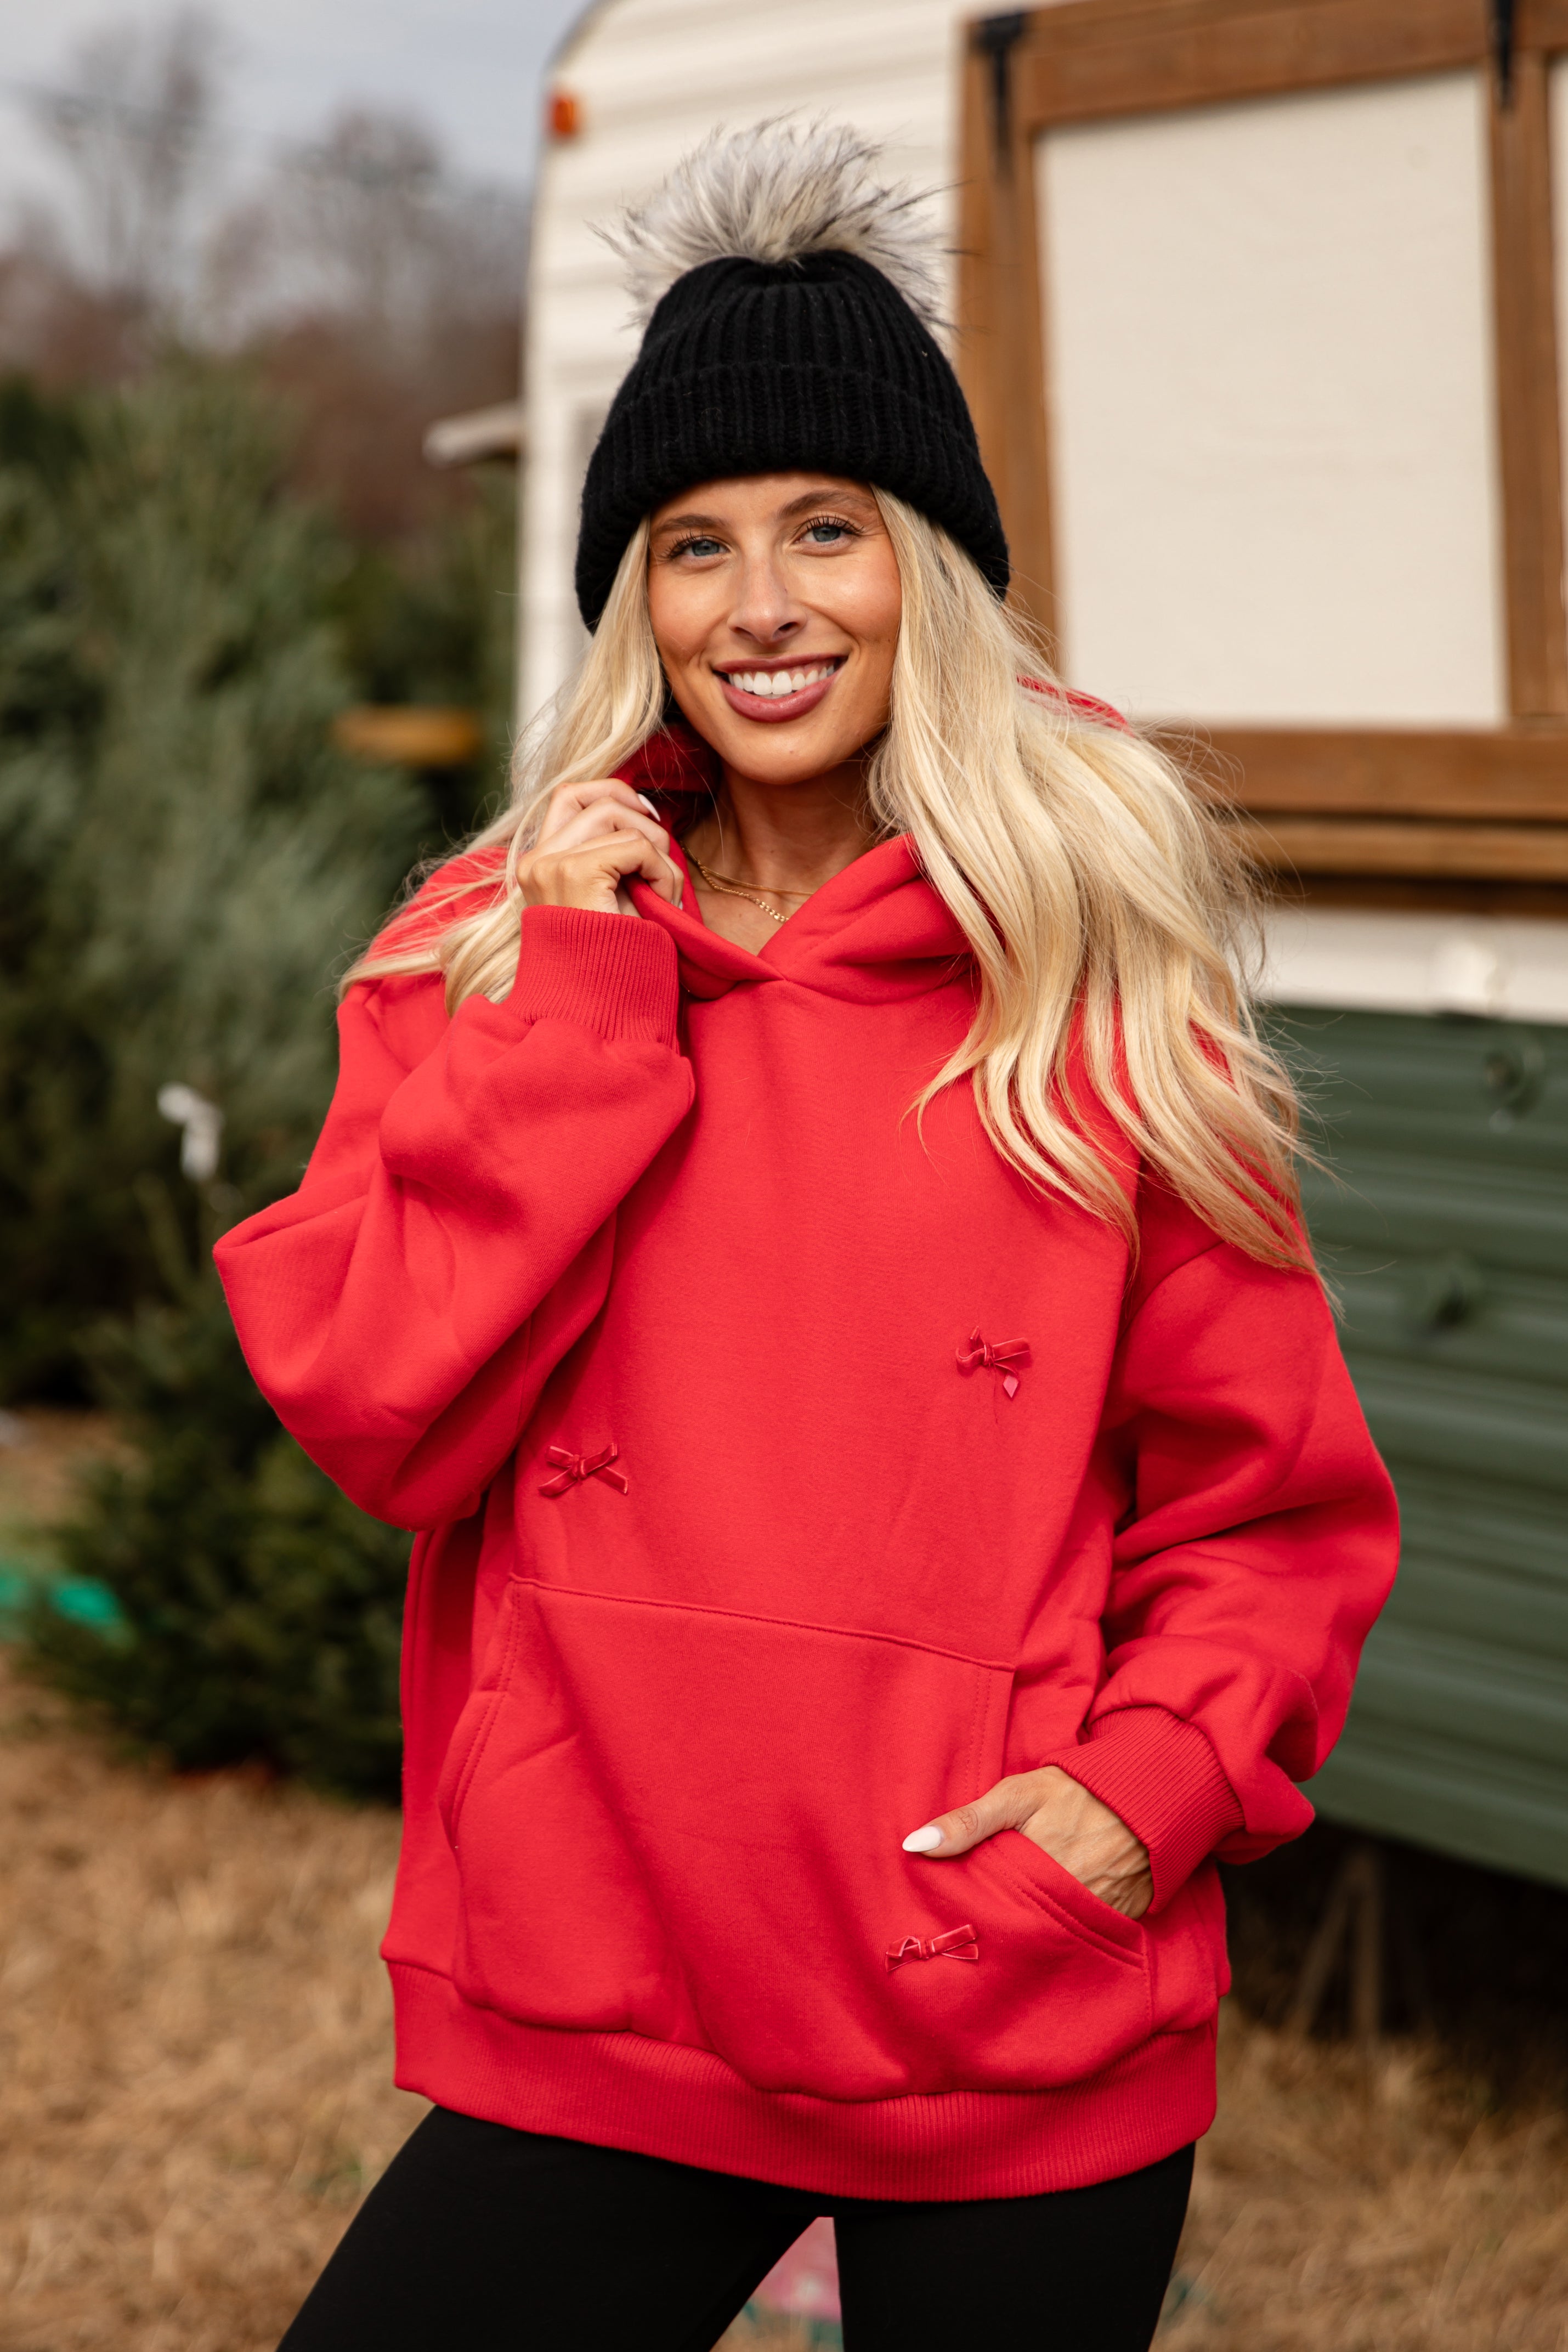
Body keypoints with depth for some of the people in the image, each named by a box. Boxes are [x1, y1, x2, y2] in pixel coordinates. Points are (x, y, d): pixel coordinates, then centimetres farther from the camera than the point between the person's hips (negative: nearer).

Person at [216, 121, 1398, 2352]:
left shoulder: (1100, 976, -1)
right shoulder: (487, 950, 5)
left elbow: (1272, 1500, 3)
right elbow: (380, 1417, -8)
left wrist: (1156, 1782, -13)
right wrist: (581, 1002, -11)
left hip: (1025, 2048, -1)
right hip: (597, 2015, 2)